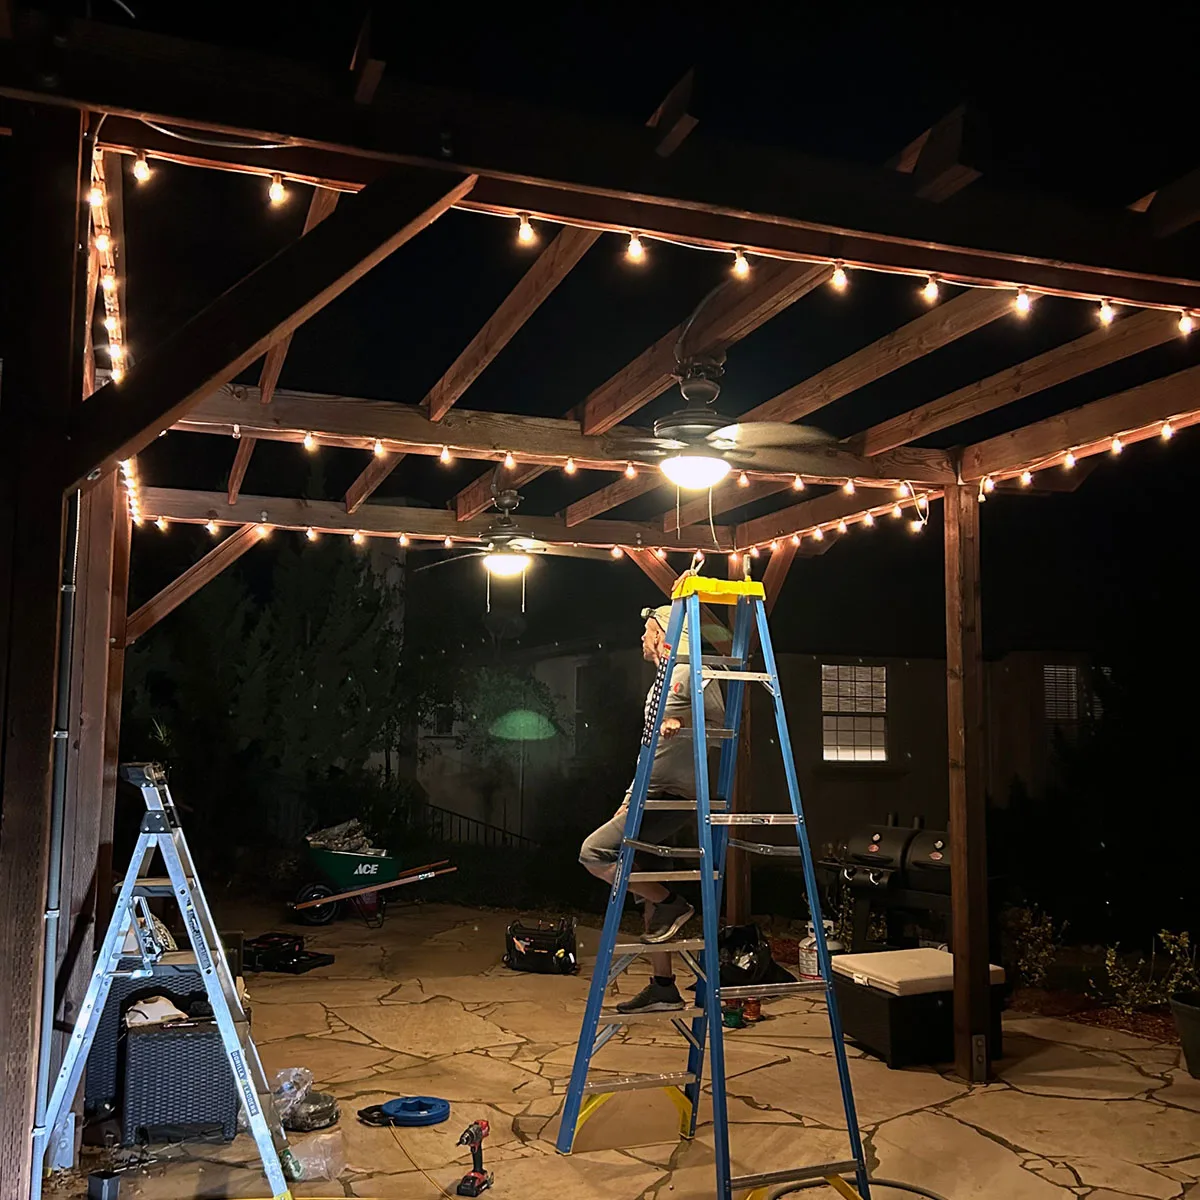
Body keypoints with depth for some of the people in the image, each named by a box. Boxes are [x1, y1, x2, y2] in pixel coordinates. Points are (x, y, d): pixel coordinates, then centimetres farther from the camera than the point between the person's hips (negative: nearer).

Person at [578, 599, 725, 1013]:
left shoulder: (690, 673, -9)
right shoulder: (662, 680, 21)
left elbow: (720, 725, -14)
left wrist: (681, 725, -26)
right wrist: (632, 797, 24)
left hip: (671, 796, -10)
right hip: (652, 795, 10)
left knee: (593, 852, -15)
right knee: (647, 887, 10)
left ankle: (670, 904, -5)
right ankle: (663, 987, 15)